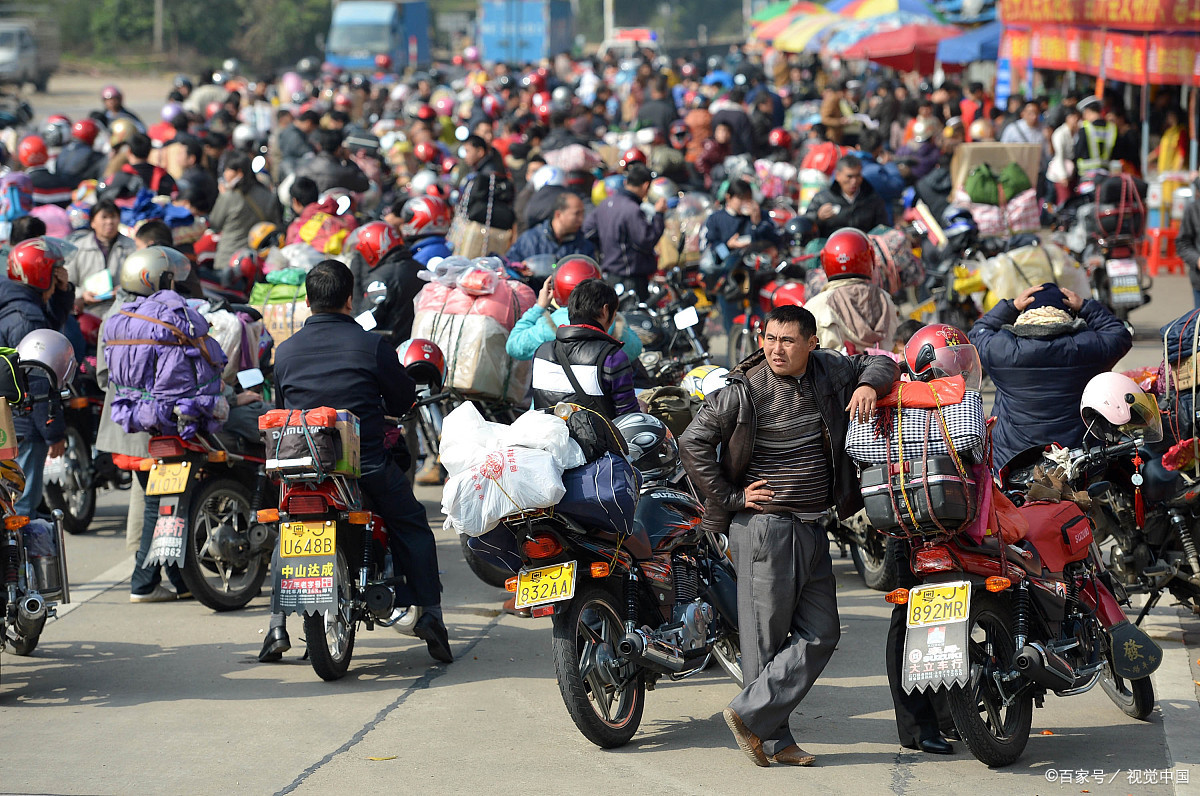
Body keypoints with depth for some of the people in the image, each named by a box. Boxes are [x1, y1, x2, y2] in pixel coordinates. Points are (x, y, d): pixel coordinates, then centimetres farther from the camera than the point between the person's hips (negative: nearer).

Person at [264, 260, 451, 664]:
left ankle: (278, 625, 16)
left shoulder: (285, 351, 3)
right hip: (367, 463, -3)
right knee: (412, 525, 19)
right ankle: (428, 614, 10)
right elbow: (405, 400, 4)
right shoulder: (370, 345, -7)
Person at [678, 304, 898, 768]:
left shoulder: (827, 372, 5)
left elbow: (880, 364, 19)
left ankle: (751, 714, 4)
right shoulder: (745, 390, -10)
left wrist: (868, 384, -5)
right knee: (767, 634, -3)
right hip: (764, 525, -7)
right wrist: (729, 497, -10)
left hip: (812, 529, 7)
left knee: (820, 634, 3)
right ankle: (772, 739, 4)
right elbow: (694, 441, -9)